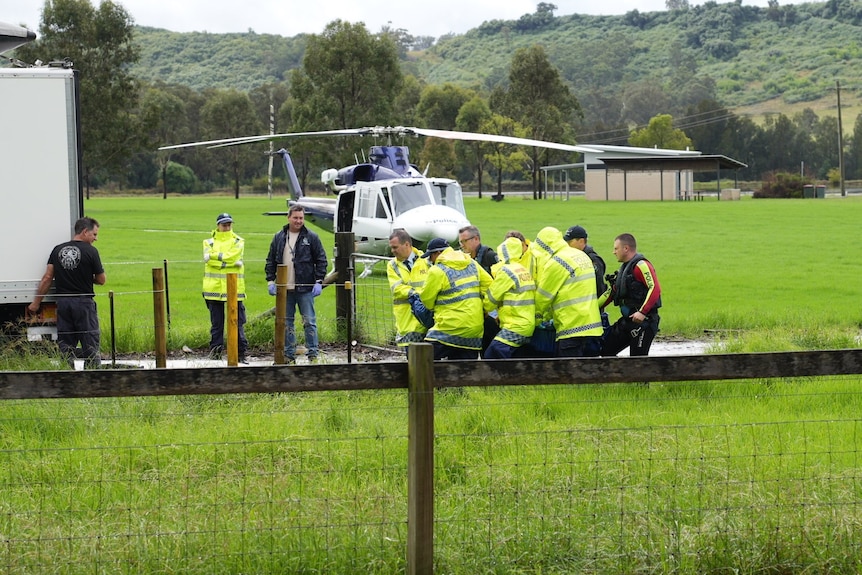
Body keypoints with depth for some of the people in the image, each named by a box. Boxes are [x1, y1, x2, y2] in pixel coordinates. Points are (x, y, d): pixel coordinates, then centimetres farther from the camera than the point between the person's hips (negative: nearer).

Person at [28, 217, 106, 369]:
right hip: (83, 302, -4)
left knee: (65, 345, 8)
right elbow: (101, 280, -2)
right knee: (90, 344, 2)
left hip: (63, 302, 4)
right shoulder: (91, 251, -7)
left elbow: (47, 278, 3)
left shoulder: (58, 250, 6)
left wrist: (36, 302, 8)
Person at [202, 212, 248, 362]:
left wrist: (214, 255, -9)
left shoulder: (238, 242, 8)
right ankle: (215, 350, 10)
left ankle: (242, 351, 3)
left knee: (238, 322, 0)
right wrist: (227, 261, -13)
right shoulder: (209, 242, 10)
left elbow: (232, 256, -11)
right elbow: (208, 259, -8)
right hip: (214, 287, 1)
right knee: (216, 323, 5)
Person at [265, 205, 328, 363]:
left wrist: (319, 281, -7)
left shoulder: (311, 237, 0)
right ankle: (289, 355, 13)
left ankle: (313, 354, 3)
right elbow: (270, 261, 13)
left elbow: (321, 260, 1)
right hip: (284, 289, 3)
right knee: (286, 323, 7)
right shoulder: (279, 237, 9)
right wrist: (271, 281, 4)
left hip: (305, 289, -3)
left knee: (309, 322, -2)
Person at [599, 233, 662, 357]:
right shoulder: (624, 267, 17)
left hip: (643, 321, -10)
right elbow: (612, 291, 25)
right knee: (605, 349, 10)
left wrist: (642, 312, -30)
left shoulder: (641, 265, -13)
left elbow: (655, 288, -24)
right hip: (627, 321, 10)